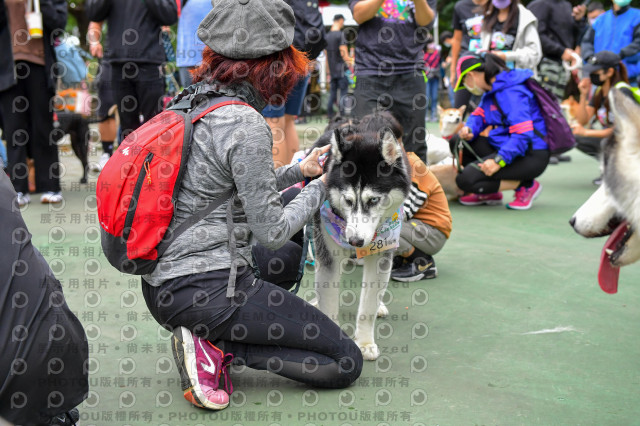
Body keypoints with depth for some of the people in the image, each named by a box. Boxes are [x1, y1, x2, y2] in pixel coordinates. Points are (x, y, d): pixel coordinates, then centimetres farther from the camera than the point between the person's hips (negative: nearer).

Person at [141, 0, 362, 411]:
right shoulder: (245, 124, -17)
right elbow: (271, 232, -13)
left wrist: (298, 171, 20)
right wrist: (320, 187, 2)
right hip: (206, 291, -9)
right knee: (347, 362, 0)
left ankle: (214, 341, 12)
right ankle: (215, 347, -7)